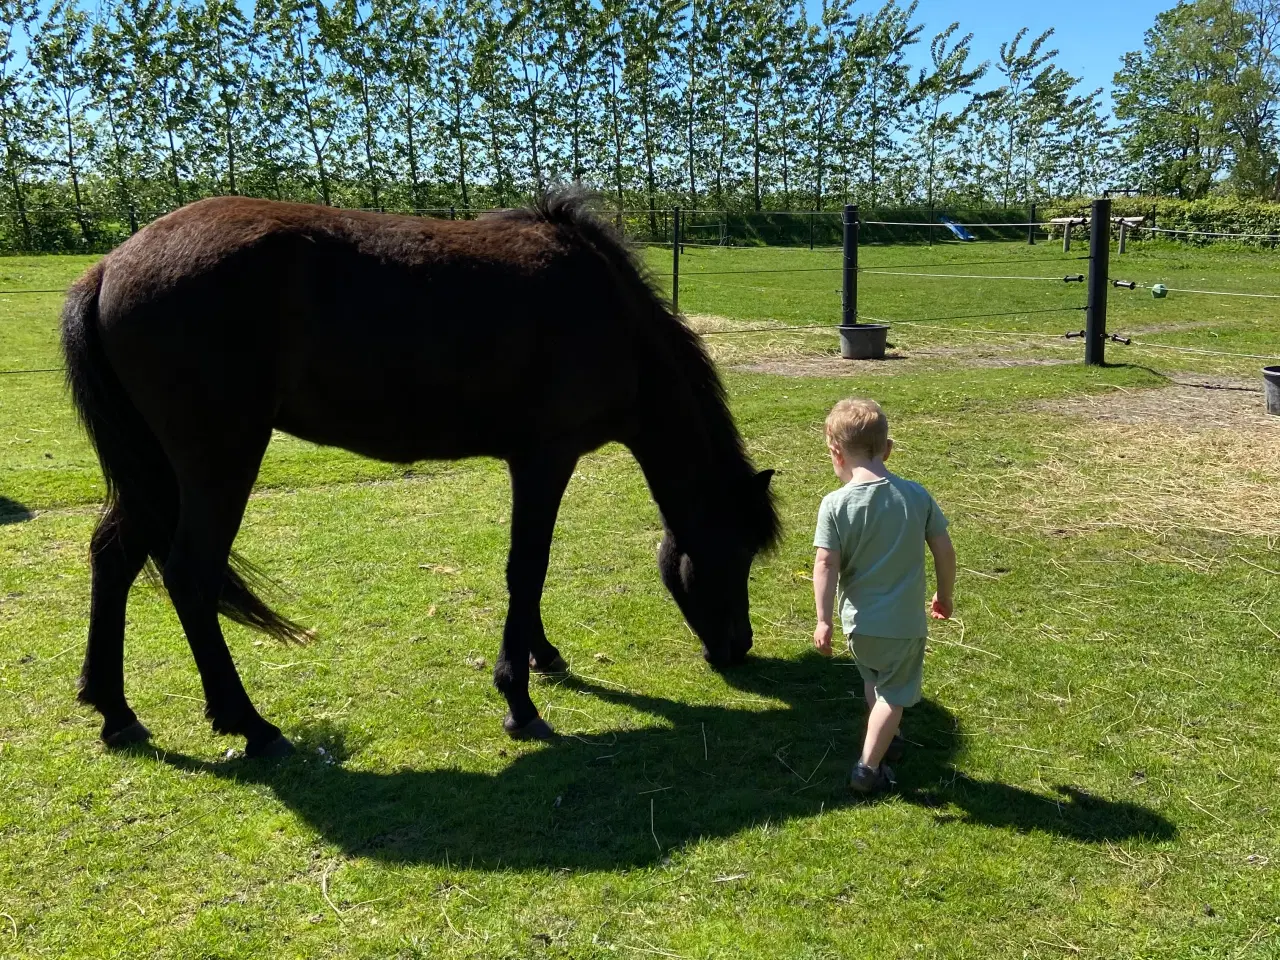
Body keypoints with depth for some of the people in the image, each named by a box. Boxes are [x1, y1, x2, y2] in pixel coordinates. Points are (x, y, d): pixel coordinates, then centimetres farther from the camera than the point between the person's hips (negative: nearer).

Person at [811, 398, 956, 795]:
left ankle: (883, 742, 45)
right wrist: (945, 596, 15)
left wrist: (824, 620, -10)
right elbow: (944, 551, 0)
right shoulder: (916, 495, -7)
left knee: (874, 680, 27)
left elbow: (825, 564, -17)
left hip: (859, 620, 1)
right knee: (894, 694, 14)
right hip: (905, 621, 0)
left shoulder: (835, 504, -15)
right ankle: (868, 768, 11)